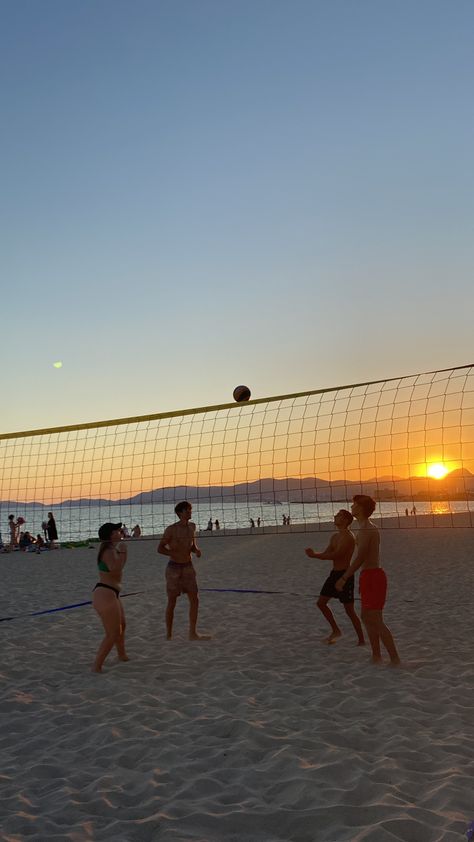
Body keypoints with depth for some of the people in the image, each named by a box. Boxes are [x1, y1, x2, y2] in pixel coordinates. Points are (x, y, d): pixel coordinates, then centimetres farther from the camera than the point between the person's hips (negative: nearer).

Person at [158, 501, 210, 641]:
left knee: (195, 600, 4)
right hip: (174, 567, -6)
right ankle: (169, 636, 15)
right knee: (172, 602, 2)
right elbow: (160, 548, -10)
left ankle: (192, 633, 15)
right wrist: (176, 554, -23)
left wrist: (197, 551, -7)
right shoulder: (171, 529, -14)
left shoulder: (192, 527, 5)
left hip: (188, 567, 6)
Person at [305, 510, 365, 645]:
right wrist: (313, 553, -12)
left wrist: (314, 555, -23)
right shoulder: (335, 536, 12)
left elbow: (336, 555, -26)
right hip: (334, 573, 9)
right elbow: (326, 554, 9)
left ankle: (361, 640, 9)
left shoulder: (348, 537, -17)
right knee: (321, 602, 13)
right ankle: (336, 630, 27)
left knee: (349, 610, -3)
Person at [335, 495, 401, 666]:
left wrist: (344, 578, -21)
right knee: (367, 618, 16)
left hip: (372, 577, -10)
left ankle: (395, 659, -2)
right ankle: (376, 656, 22)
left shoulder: (366, 529, -16)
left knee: (376, 621, -6)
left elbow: (360, 558, -23)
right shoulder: (370, 528, 16)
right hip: (372, 575, 10)